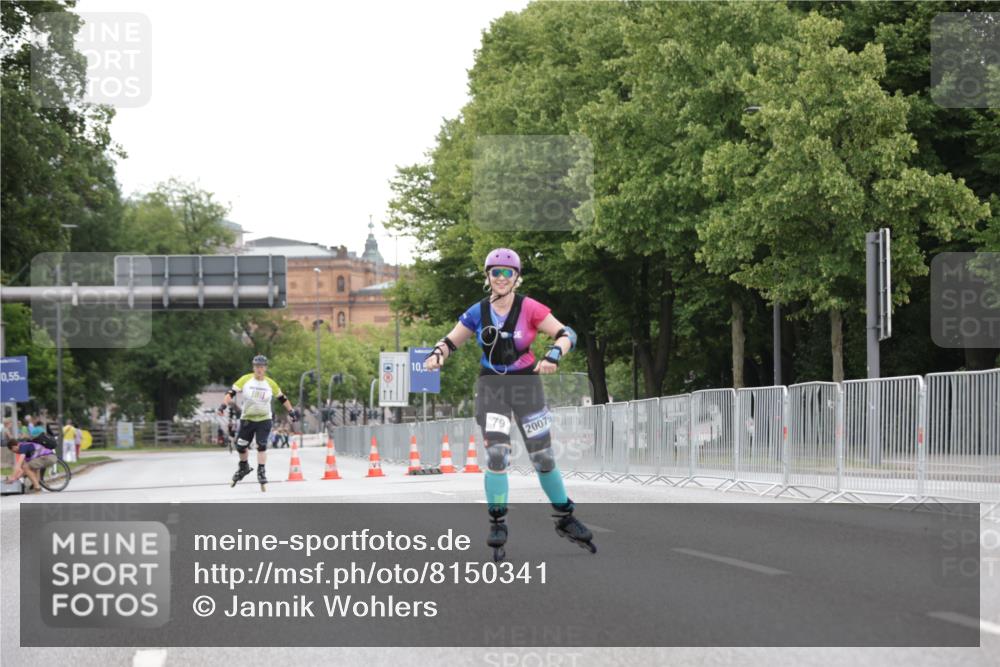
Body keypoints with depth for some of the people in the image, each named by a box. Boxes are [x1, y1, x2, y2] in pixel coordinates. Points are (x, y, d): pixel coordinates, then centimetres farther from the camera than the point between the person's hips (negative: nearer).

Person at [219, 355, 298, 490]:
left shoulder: (270, 384, -3)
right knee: (240, 446, 6)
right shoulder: (245, 380, -7)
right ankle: (244, 467, 32)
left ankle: (261, 472, -4)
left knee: (262, 446, -13)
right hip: (247, 419, 1)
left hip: (264, 420, -1)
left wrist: (291, 411, 10)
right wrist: (224, 405, -24)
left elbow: (282, 398, 11)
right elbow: (231, 392, -10)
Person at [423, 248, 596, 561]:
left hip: (526, 384, -1)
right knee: (496, 453, -15)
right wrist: (437, 354, -14)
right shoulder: (478, 312, -2)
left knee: (543, 457, 5)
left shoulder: (529, 309, -9)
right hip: (491, 387, 1)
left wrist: (553, 355, -31)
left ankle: (565, 518, 22)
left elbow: (566, 334, -12)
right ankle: (498, 524, -6)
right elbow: (451, 341, 7)